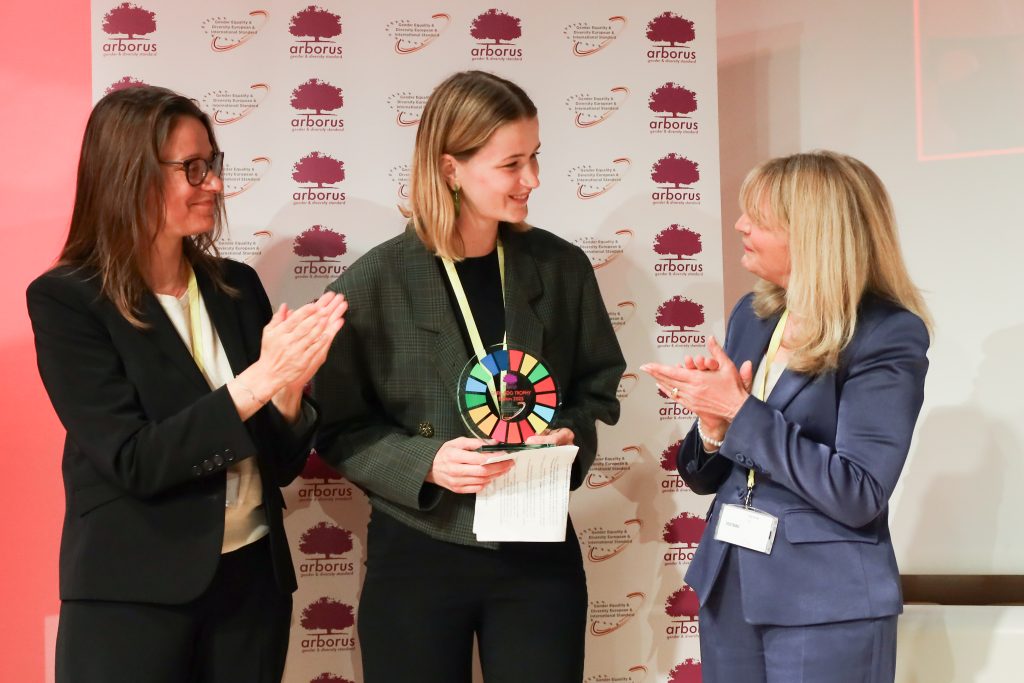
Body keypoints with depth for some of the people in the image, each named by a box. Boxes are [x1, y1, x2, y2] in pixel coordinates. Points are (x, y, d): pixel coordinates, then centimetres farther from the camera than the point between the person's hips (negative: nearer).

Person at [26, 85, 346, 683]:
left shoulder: (237, 287, 4)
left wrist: (289, 384, -15)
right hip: (132, 598, -4)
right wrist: (258, 381, -21)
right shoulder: (66, 299, -8)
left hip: (253, 579, 5)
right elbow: (132, 461, -16)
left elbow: (282, 462, 4)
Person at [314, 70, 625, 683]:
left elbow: (599, 386, 11)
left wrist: (571, 434, -9)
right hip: (419, 556, -2)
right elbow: (340, 428, -5)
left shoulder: (561, 267, 0)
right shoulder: (373, 284, -10)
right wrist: (425, 463, -20)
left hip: (539, 551, 3)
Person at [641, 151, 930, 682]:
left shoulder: (887, 335, -13)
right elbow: (706, 478, 10)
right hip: (728, 587, 6)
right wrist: (712, 425, -12)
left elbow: (859, 494, -20)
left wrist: (742, 414, -20)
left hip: (825, 604, -6)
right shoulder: (752, 315, 5)